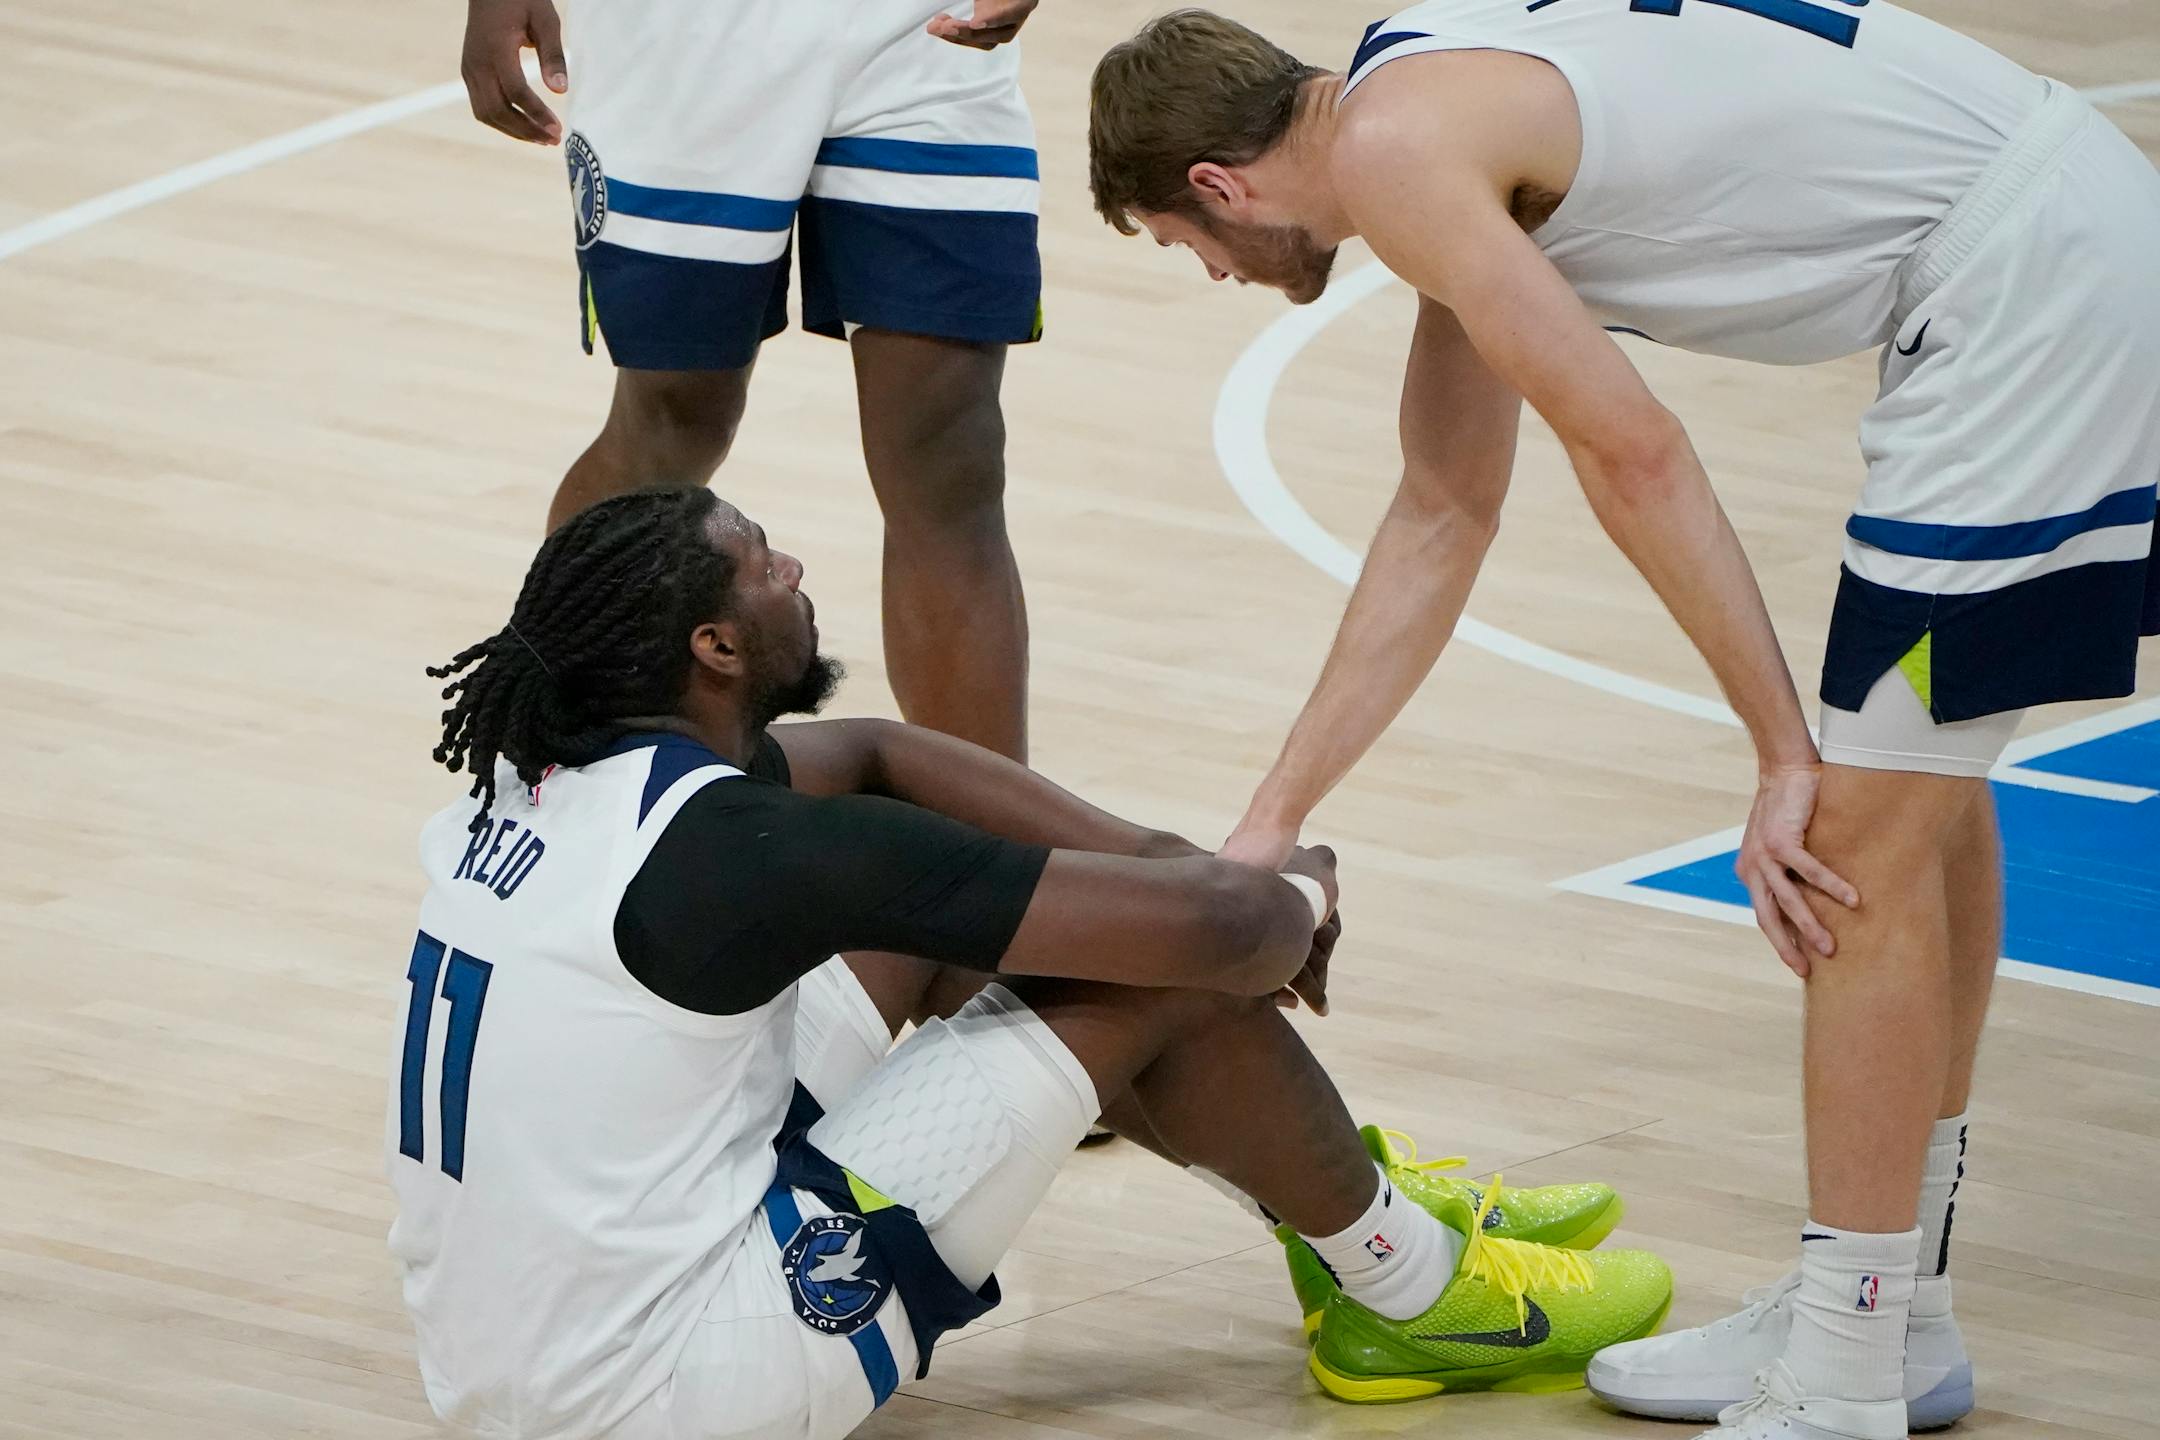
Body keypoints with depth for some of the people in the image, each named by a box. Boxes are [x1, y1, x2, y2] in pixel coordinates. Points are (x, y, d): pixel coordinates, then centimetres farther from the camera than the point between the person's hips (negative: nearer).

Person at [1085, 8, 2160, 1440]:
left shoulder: (1391, 146, -10)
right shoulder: (1455, 117, 20)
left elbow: (1636, 457, -14)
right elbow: (1443, 519, 28)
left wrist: (1788, 755, -8)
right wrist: (1273, 823, 30)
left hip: (2032, 276, -11)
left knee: (1864, 836, -7)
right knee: (1925, 786, 21)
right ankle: (1894, 1318, 32)